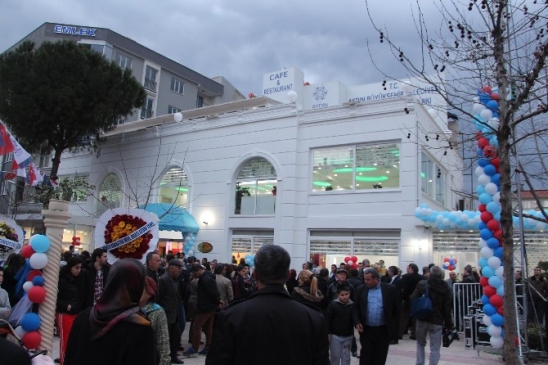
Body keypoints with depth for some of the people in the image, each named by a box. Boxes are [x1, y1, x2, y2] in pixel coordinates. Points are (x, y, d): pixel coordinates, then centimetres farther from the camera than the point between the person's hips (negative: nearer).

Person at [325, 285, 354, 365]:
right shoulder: (333, 304, -11)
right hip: (335, 335, -2)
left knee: (346, 357, 13)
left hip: (348, 336, 2)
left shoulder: (353, 305, -6)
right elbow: (327, 319, -7)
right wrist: (328, 332, -9)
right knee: (335, 356, 7)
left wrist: (353, 334, -1)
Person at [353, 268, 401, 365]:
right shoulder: (361, 290, 1)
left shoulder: (391, 289, -6)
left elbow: (397, 309, -1)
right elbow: (356, 308, 6)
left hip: (383, 331, -1)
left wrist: (394, 327, -2)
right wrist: (357, 322, -7)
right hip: (366, 330, 2)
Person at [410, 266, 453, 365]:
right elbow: (447, 310, 1)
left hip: (421, 319, 0)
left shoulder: (421, 284, -2)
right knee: (435, 349, 5)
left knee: (420, 344, 19)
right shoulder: (445, 289, 2)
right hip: (437, 321, 0)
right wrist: (449, 325, 6)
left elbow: (412, 300, -7)